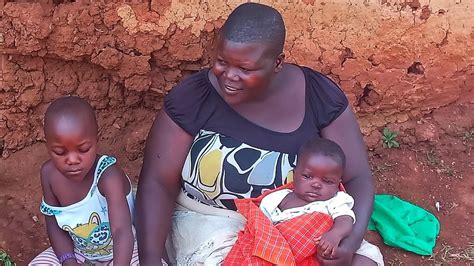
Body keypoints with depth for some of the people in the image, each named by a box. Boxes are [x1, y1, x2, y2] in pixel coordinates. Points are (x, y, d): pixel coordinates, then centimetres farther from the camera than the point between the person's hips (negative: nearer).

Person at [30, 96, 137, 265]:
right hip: (79, 250, 5)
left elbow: (122, 231, -44)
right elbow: (53, 224, -4)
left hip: (120, 249, -4)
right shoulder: (49, 174, -17)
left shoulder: (109, 176, -34)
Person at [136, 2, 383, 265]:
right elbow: (157, 183, -11)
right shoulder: (191, 97, -13)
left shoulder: (319, 96, -10)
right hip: (212, 223, -1)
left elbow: (357, 177, -8)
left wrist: (351, 241, -27)